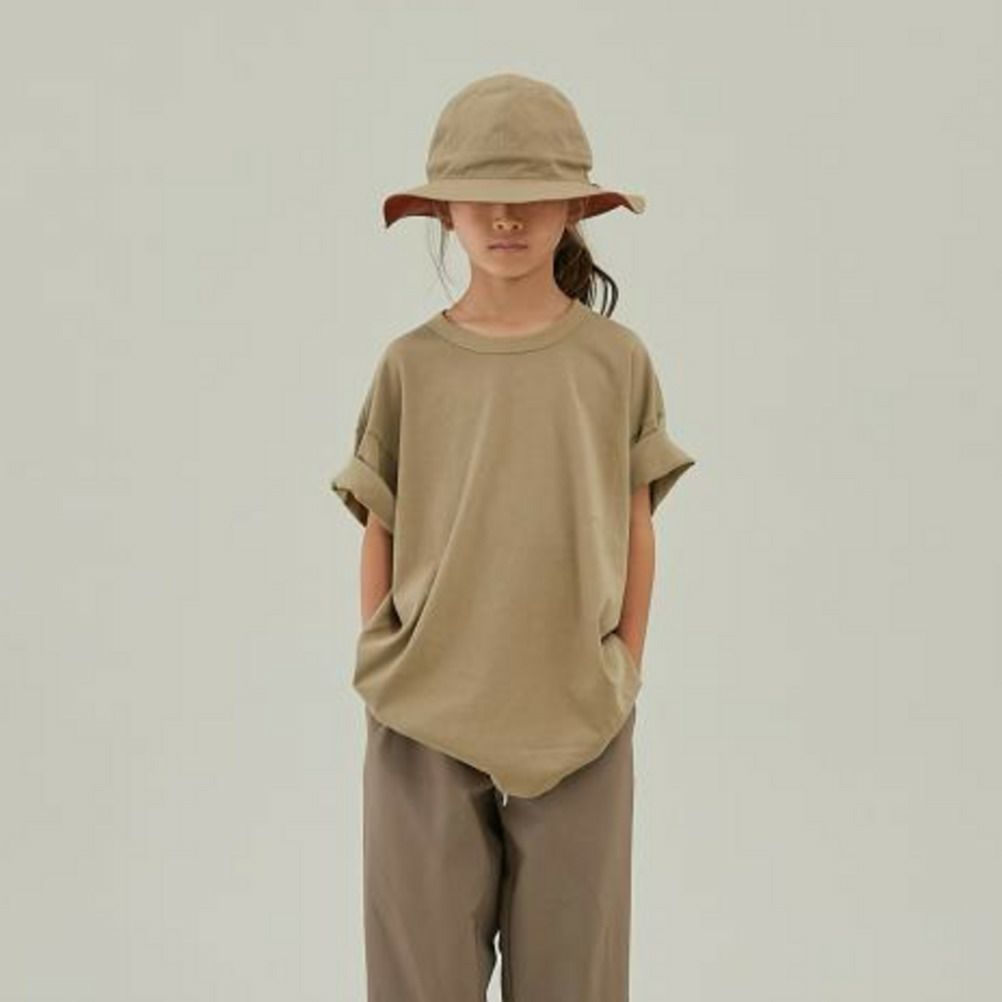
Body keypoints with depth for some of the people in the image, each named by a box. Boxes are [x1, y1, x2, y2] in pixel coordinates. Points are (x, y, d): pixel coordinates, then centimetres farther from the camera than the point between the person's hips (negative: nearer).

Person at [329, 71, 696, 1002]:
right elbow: (379, 533, 4)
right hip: (427, 716, 0)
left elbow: (636, 530, 5)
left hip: (576, 717, 0)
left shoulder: (617, 360, 0)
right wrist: (379, 672, 1)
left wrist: (624, 671, 2)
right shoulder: (410, 365, -1)